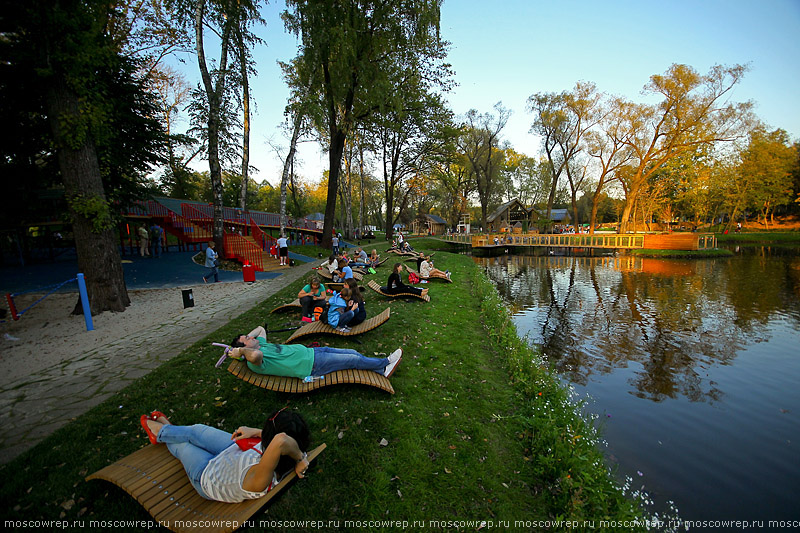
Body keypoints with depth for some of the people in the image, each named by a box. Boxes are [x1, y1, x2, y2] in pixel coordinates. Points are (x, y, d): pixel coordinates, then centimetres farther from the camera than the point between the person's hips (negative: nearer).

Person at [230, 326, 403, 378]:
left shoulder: (261, 344, 11)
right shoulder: (255, 363, -16)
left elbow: (260, 329, 29)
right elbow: (256, 355, -41)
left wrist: (244, 339, 15)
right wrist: (241, 350, -23)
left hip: (310, 351, 9)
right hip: (312, 364, -9)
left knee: (353, 353, 7)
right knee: (354, 360, -3)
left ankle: (382, 369, 21)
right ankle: (386, 362, 15)